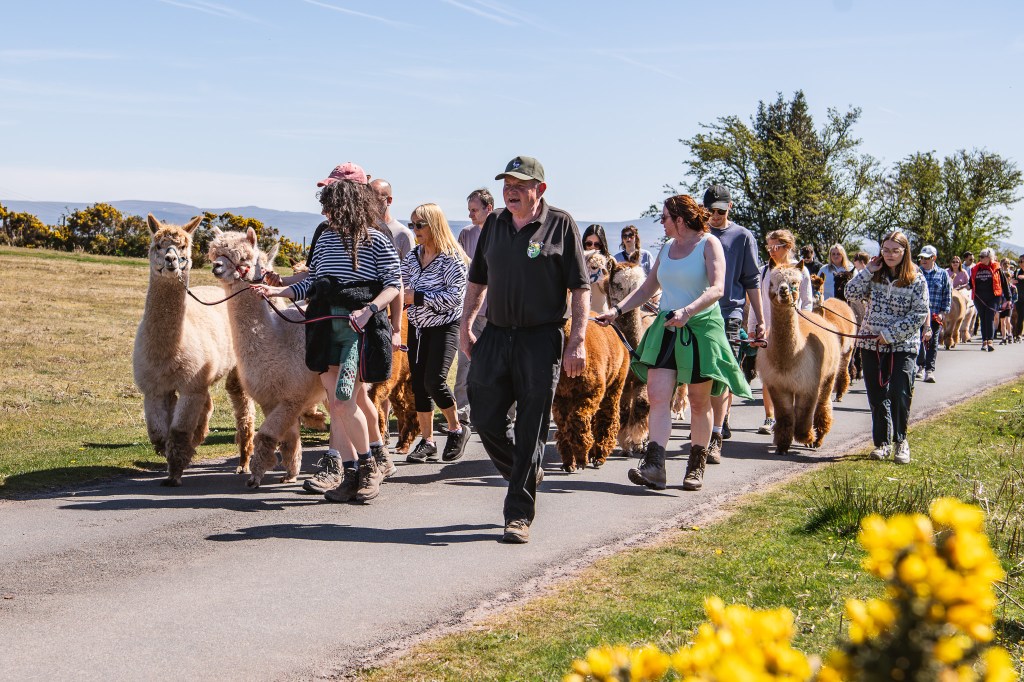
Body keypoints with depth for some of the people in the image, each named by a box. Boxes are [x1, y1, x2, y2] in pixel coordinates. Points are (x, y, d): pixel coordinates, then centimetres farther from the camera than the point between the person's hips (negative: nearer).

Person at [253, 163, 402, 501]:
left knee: (342, 400, -14)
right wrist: (277, 290, 4)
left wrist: (368, 310, -20)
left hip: (362, 328, -6)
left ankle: (369, 465, 7)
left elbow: (394, 283, -7)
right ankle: (349, 474, 13)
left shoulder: (376, 241, -6)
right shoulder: (325, 236, 10)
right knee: (336, 402, 5)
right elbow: (311, 283, 14)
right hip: (327, 327, 6)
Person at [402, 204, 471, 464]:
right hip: (417, 327, 6)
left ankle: (457, 429, 5)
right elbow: (402, 289, 17)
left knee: (434, 381, -18)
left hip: (445, 327, -6)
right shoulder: (412, 256, 7)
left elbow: (455, 296, -20)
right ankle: (427, 442, 15)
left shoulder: (452, 258, -12)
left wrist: (418, 297, -21)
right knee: (418, 384, 4)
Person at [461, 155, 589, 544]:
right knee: (485, 420, 4)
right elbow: (478, 279, 21)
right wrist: (466, 325, 14)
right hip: (495, 336, 5)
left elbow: (580, 288, -4)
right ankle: (526, 476, 30)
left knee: (531, 431, -2)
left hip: (541, 340, -5)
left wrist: (577, 342, -11)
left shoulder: (560, 224, -3)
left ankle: (519, 514, 4)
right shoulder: (494, 224, 11)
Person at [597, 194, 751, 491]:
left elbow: (717, 288, -16)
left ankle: (696, 466, 17)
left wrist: (687, 311, -30)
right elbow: (647, 288, 20)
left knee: (699, 402, 5)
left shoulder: (709, 243, -4)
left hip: (701, 327, -5)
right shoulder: (667, 248, 15)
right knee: (658, 396, -11)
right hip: (666, 328, 5)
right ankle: (654, 466, -18)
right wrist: (617, 310, 7)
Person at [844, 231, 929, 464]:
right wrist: (868, 271, -10)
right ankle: (882, 442, 19)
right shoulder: (874, 276, 6)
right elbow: (851, 293, -3)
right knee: (877, 396, 7)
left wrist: (891, 334, -13)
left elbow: (920, 314, -8)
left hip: (903, 346, -3)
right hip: (871, 345, 3)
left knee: (900, 394, -10)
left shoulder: (916, 279, -3)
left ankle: (900, 440, 9)